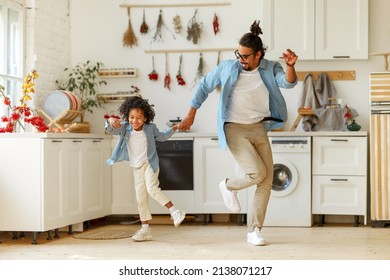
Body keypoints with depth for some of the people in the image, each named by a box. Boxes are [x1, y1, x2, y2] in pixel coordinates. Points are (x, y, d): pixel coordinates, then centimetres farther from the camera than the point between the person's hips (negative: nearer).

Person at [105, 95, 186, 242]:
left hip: (150, 164, -3)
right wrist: (110, 121, -42)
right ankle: (145, 229, 14)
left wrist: (174, 129, 8)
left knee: (152, 188, -27)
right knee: (140, 198, 6)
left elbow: (161, 136, 13)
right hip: (136, 168, 4)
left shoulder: (150, 128, -7)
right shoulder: (125, 128, -7)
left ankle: (175, 212, -20)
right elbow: (110, 130, -22)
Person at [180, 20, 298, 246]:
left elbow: (288, 82, -21)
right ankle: (229, 186, 16)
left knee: (267, 180, 0)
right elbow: (205, 86, 7)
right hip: (235, 129, -4)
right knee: (257, 173, -18)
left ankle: (254, 231, 11)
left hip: (259, 129, 4)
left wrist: (290, 66, -42)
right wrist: (191, 114, 8)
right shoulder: (228, 68, -5)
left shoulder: (270, 69, -2)